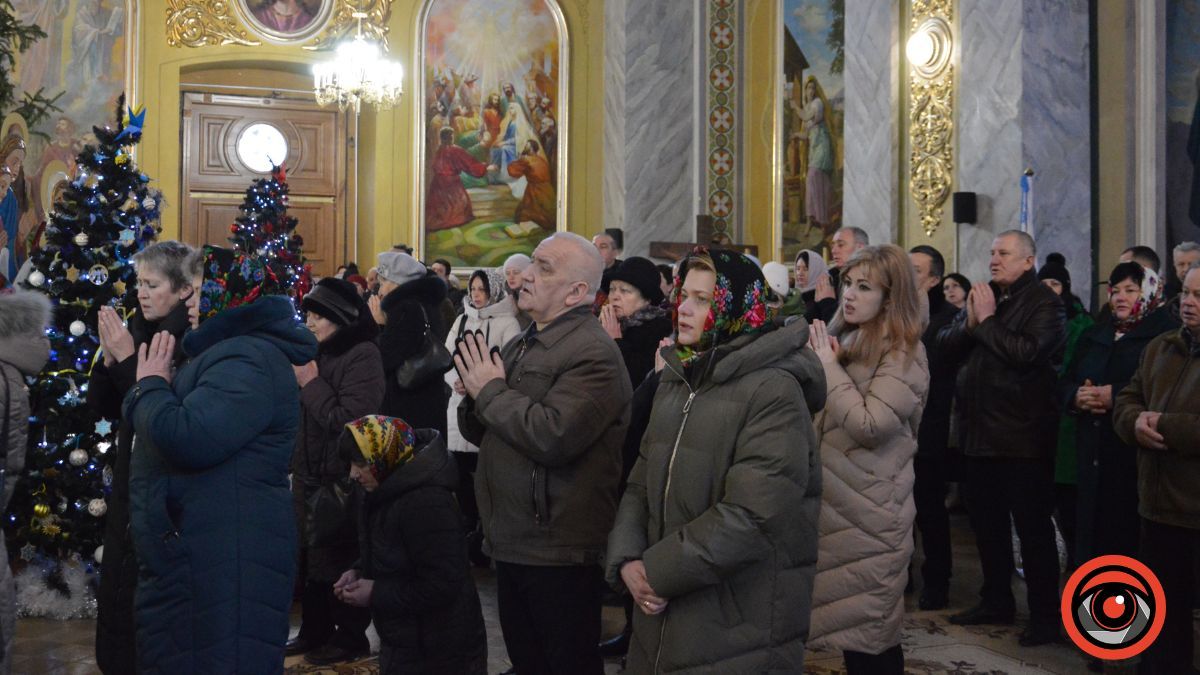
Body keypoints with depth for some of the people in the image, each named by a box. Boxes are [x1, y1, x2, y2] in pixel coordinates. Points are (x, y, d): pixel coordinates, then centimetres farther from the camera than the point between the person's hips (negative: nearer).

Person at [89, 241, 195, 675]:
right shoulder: (138, 330, 6)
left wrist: (128, 358, -20)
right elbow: (103, 407, 9)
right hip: (129, 481, 7)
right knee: (116, 592, 16)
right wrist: (108, 356, -7)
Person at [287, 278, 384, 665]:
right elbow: (297, 411, 16)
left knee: (341, 561, 1)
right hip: (309, 474, 8)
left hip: (343, 479, -8)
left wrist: (311, 383, -17)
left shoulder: (363, 355, -13)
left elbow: (350, 421, -21)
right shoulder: (316, 352, 10)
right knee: (310, 558, 15)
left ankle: (351, 638, 15)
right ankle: (315, 632, 29)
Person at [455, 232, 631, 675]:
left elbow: (553, 436, -30)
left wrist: (491, 391, -16)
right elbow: (483, 433, 19)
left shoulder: (593, 353, -16)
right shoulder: (522, 346, 14)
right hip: (512, 543, 9)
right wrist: (472, 397, -4)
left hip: (558, 554, -9)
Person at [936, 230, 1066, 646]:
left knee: (1032, 526, 0)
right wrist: (970, 322, -11)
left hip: (1023, 436, -7)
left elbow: (1027, 353, -25)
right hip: (980, 432, 8)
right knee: (986, 522, 15)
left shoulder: (1045, 304, -9)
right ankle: (996, 601, 29)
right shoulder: (983, 296, 14)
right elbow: (945, 346, 7)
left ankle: (1045, 615, 8)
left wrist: (987, 321, -15)